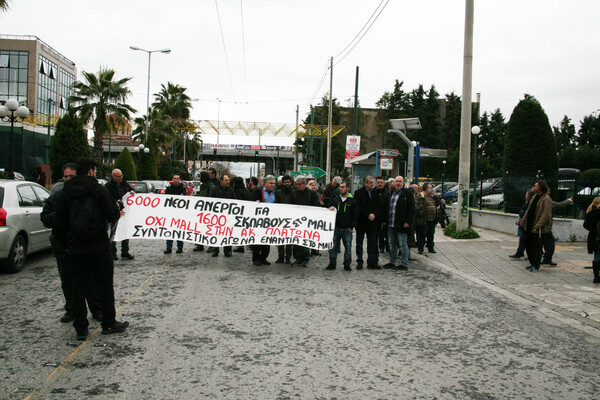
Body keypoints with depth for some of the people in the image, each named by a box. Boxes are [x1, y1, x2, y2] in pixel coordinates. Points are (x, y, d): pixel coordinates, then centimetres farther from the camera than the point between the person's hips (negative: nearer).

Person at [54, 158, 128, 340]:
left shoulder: (66, 192, 6)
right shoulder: (98, 189, -7)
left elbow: (59, 221, 7)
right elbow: (112, 215, -8)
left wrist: (67, 242, 17)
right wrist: (117, 210, 15)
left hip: (75, 248, 4)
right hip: (98, 247, -4)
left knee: (79, 286, 8)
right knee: (105, 284, 7)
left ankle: (81, 328, 11)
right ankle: (109, 323, 14)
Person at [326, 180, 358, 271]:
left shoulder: (352, 201, 1)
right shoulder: (335, 199, 9)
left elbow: (355, 215, 2)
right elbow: (328, 208, 18)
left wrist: (351, 226, -5)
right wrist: (330, 208, -6)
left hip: (347, 229, -2)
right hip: (336, 228, 2)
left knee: (348, 247, 3)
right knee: (333, 246, 5)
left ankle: (347, 264, 14)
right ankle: (332, 263, 15)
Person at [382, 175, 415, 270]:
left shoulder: (407, 193, -3)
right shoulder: (391, 193, 16)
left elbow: (411, 208, -8)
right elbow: (386, 207, 22)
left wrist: (408, 222, -15)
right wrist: (385, 220, 14)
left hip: (401, 224, -7)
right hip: (390, 224, 7)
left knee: (403, 244, -1)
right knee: (392, 244, 13)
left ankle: (404, 264, 5)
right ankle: (392, 262, 23)